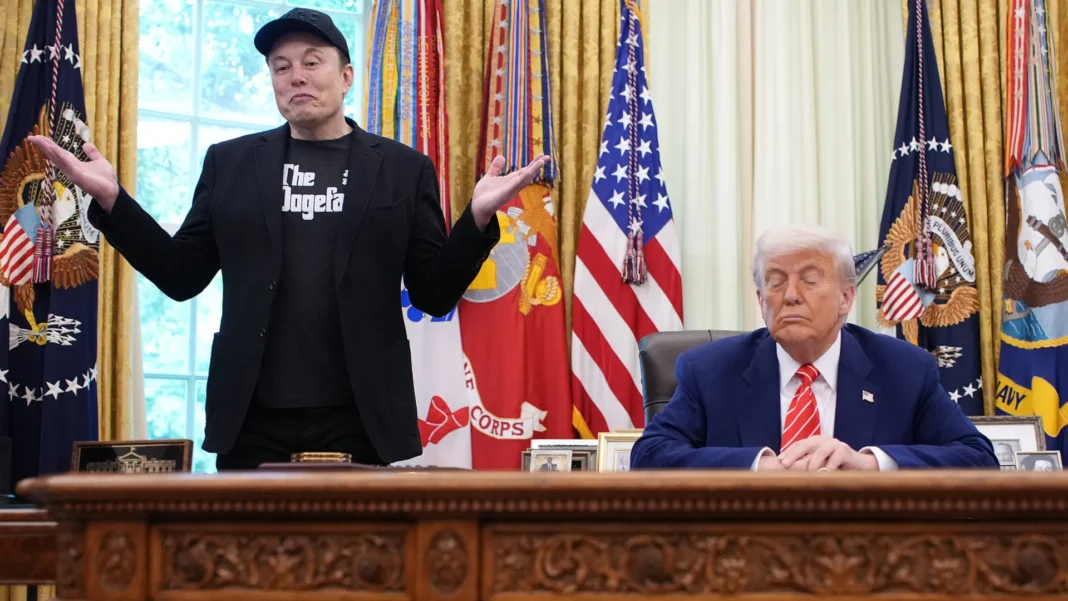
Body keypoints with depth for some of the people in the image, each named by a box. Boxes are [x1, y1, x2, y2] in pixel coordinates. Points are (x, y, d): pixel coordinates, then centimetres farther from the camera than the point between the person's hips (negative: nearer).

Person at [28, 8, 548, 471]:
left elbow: (434, 295, 4)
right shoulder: (230, 162, 10)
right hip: (253, 420, 1)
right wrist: (111, 199, -3)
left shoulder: (403, 168, 6)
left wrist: (478, 217, -12)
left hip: (362, 420, -1)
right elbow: (182, 277, 9)